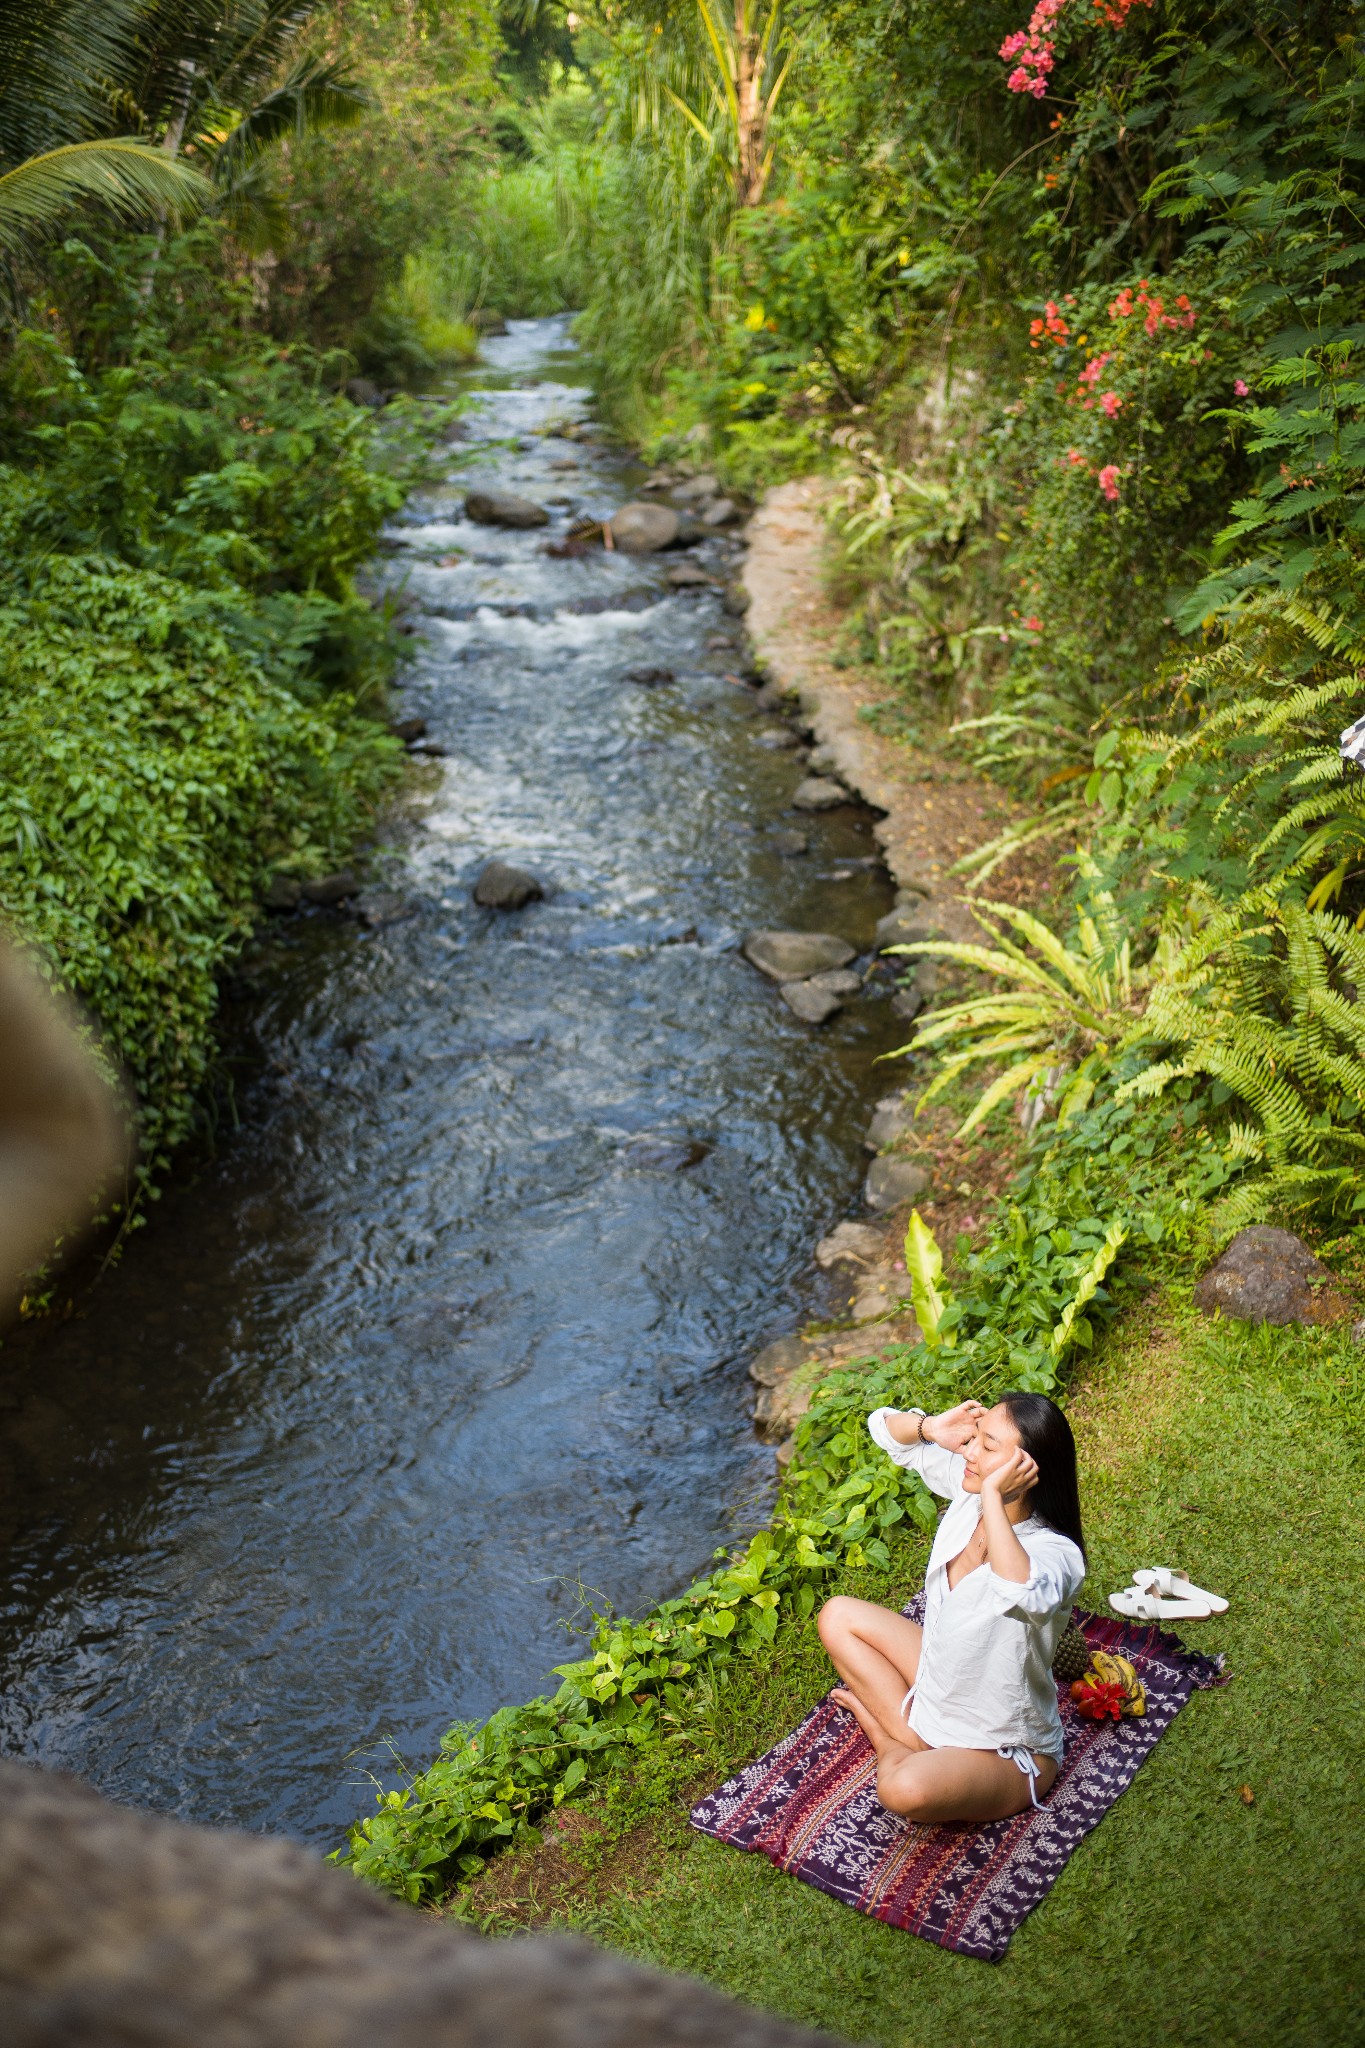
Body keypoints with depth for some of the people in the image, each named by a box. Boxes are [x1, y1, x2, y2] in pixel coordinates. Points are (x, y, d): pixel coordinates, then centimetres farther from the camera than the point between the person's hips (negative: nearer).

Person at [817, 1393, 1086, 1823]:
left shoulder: (1056, 1554, -31)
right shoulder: (968, 1489, -12)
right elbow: (885, 1428, 0)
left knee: (905, 1790, -35)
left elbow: (1023, 1593, -57)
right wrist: (931, 1427, -21)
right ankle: (910, 1737, 4)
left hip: (1004, 1750, -8)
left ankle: (897, 1753, 0)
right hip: (942, 1684, 8)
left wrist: (993, 1496, -46)